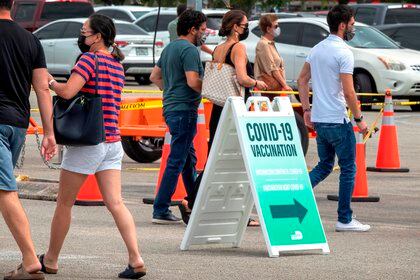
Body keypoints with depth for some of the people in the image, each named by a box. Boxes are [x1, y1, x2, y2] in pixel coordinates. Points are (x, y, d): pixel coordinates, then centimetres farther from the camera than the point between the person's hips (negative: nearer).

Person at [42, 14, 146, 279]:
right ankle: (136, 259, -14)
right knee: (115, 203, 0)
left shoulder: (90, 59, -12)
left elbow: (67, 92, -23)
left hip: (87, 142, -7)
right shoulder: (117, 64, 14)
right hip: (113, 141, 7)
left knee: (64, 203, 6)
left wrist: (50, 81, -4)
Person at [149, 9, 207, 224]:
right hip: (184, 109, -10)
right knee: (177, 161, -8)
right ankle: (160, 211, -8)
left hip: (171, 107, 10)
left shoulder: (170, 48, 16)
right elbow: (193, 81, -23)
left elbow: (155, 76, 23)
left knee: (188, 158, 18)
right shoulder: (189, 50, -14)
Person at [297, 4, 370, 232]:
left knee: (324, 166, 19)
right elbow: (348, 93, -18)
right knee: (348, 169, 4)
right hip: (337, 120, -8)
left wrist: (306, 110, 19)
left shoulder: (317, 49, 10)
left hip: (318, 119, 8)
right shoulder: (343, 52, -15)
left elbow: (302, 80, 15)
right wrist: (359, 119, -9)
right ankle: (345, 220, 7)